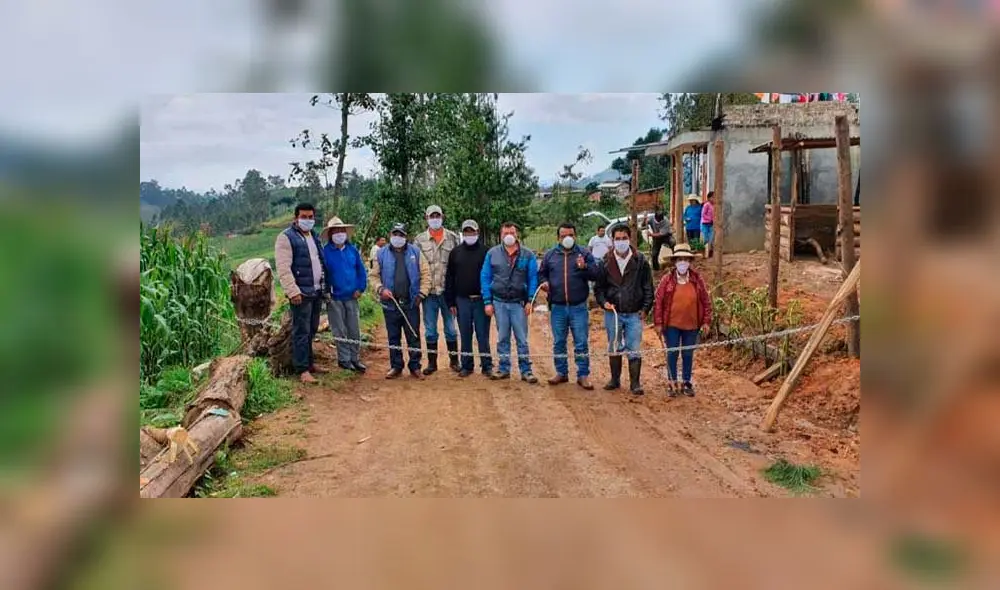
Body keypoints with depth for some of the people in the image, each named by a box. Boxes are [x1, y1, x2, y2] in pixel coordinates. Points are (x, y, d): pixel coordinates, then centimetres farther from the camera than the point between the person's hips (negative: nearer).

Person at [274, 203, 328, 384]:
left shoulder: (314, 236, 17)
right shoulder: (286, 238, -9)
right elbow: (283, 268, -16)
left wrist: (324, 286, 17)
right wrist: (293, 291, -23)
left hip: (316, 291, 8)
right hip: (301, 293, -8)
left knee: (312, 330, 14)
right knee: (301, 331, -6)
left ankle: (309, 362, 24)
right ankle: (302, 370, -2)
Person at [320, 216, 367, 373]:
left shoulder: (352, 250, 5)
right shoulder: (325, 252, -7)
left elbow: (362, 270, 10)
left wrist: (360, 288, 2)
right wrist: (326, 293, -9)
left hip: (351, 297, 4)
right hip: (334, 298, -3)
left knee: (355, 331, 8)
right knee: (340, 332, 5)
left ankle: (355, 359, 19)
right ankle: (344, 359, 15)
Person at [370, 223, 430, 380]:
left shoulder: (415, 252, 4)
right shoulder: (382, 254, 5)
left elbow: (425, 274, 2)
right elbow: (373, 276, 7)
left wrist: (421, 293, -5)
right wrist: (380, 289, -9)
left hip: (411, 303, -1)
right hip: (390, 304, 1)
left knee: (414, 337, 3)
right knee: (393, 338, 9)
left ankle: (415, 367, 13)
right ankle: (396, 366, 20)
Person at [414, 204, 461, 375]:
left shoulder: (453, 238, 2)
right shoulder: (419, 240, 4)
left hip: (448, 290, -1)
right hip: (429, 292, 1)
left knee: (451, 328, 8)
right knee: (430, 330, 8)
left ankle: (454, 360, 21)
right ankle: (432, 362, 19)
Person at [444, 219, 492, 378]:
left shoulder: (486, 251, 0)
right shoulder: (455, 253, 9)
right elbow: (449, 278, 9)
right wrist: (450, 302, 4)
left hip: (481, 299, -3)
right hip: (462, 300, 3)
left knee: (483, 334, 2)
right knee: (465, 335, 9)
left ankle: (487, 365, 11)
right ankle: (466, 365, 18)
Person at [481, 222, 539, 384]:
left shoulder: (528, 255, 0)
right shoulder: (492, 253, 2)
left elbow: (533, 278, 0)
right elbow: (485, 277, 3)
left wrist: (530, 300, -8)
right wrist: (487, 302, -2)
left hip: (519, 303, -1)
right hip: (499, 302, 1)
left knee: (522, 339, 2)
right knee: (502, 338, 10)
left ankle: (526, 371, 8)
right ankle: (504, 369, 19)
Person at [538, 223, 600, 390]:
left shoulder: (584, 254, 2)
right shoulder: (550, 255, 8)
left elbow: (595, 274, -4)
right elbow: (541, 274, 17)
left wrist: (584, 267, -23)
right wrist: (544, 282, -4)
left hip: (579, 307, -2)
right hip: (557, 307, 2)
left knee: (581, 343, 1)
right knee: (558, 342, 10)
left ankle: (583, 375, 9)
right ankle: (561, 372, 23)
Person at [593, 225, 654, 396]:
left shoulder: (641, 261, -2)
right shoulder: (606, 262, 1)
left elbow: (648, 287, 0)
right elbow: (599, 287, 7)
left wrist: (645, 308, -7)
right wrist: (603, 302, -9)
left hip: (635, 314, -2)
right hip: (612, 313, 2)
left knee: (634, 350, 1)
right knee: (614, 348, 13)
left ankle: (635, 383, 10)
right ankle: (615, 379, 27)